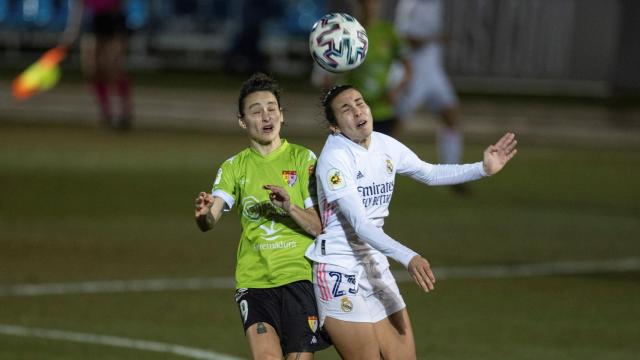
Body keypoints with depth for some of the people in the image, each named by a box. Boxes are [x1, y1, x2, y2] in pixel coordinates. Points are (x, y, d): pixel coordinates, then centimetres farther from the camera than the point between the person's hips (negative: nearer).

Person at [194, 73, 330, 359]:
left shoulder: (303, 159, 3)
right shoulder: (234, 167, 10)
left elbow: (321, 226, -1)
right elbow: (210, 221, -4)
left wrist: (290, 208, -20)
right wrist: (204, 215, -28)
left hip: (299, 275, -1)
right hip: (253, 279, 1)